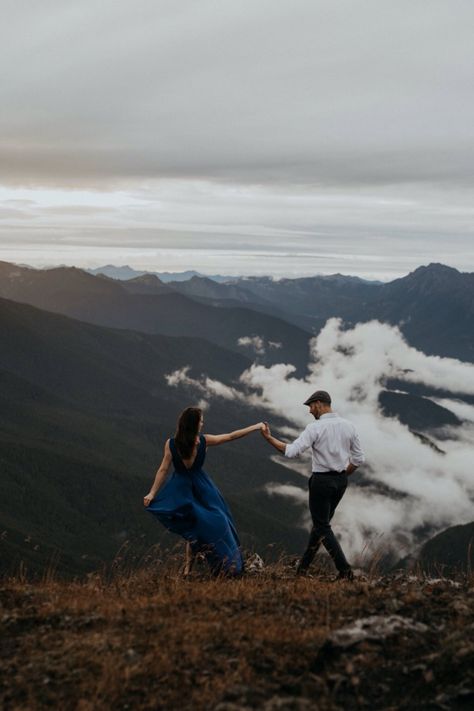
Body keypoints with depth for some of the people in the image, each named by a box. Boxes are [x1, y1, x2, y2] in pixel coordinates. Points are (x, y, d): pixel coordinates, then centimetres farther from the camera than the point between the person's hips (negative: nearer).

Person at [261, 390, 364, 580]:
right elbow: (358, 459, 6)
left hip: (321, 480, -7)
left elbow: (291, 451, -21)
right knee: (321, 523, 18)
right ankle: (303, 566, 27)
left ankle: (345, 570, -5)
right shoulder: (348, 426, 3)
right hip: (341, 481, 7)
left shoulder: (315, 428, -15)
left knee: (323, 527, 4)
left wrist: (269, 438, -12)